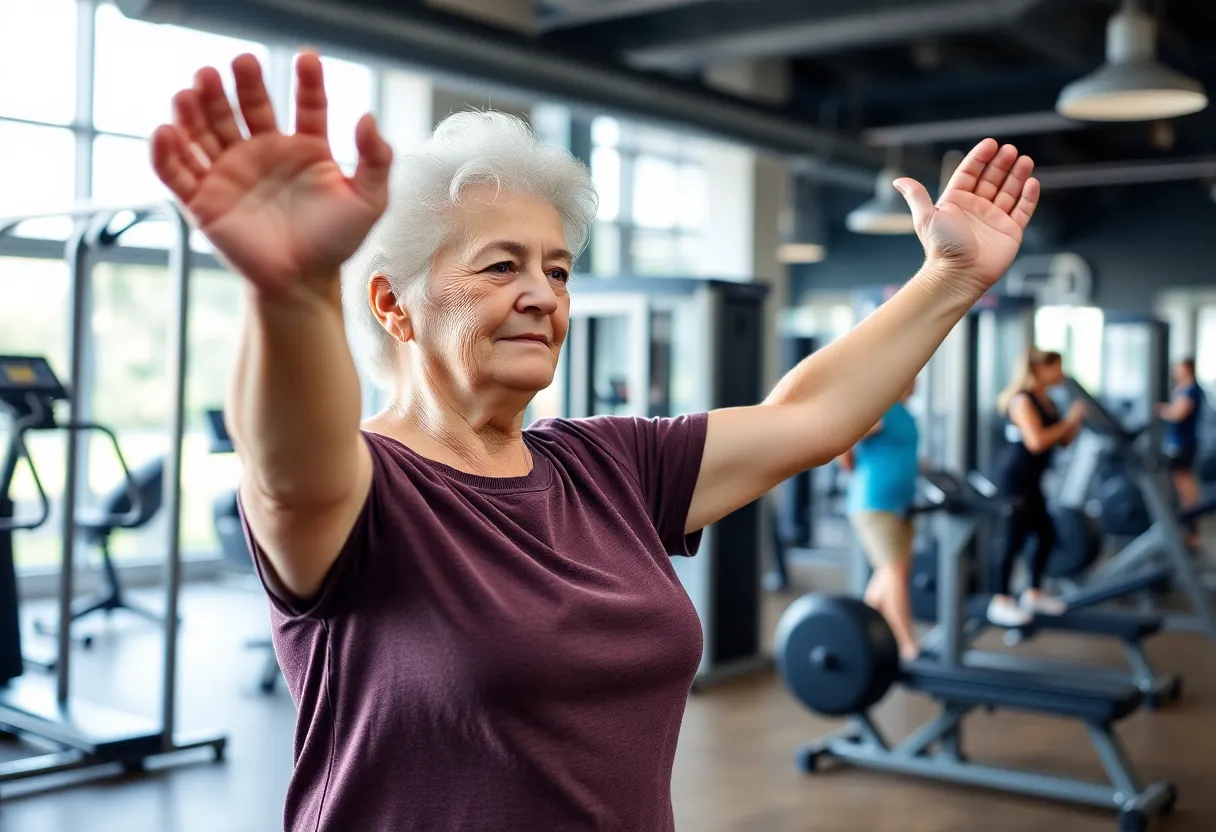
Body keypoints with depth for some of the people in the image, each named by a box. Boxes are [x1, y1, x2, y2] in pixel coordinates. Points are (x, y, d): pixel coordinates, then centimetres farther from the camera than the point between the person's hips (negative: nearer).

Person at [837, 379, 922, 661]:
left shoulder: (902, 411, 15)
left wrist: (914, 465, 14)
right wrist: (857, 473, -8)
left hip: (899, 503, 10)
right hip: (874, 504, -10)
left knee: (890, 574, 12)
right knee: (896, 572, -9)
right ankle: (910, 650, -6)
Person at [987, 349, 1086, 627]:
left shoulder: (1046, 401, 13)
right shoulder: (1022, 400, -14)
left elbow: (1063, 441, 16)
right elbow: (1036, 442, -25)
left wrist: (1078, 419, 0)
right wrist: (1068, 421, -17)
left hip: (1030, 480, 9)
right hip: (1014, 478, -9)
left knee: (1046, 534, 12)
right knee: (1014, 539, -7)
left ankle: (1034, 594, 24)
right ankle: (1000, 603, 0)